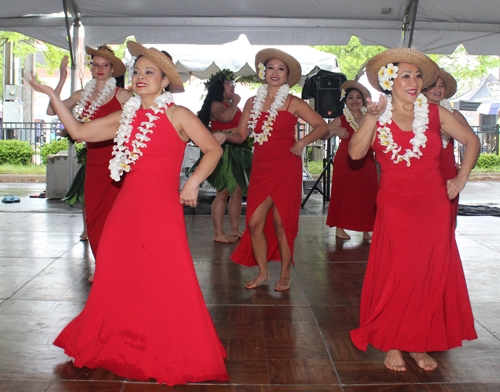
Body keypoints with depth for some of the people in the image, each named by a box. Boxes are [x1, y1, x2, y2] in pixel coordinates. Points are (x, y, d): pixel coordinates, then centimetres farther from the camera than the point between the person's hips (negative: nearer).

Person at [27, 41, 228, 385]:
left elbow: (213, 149, 1)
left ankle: (175, 356, 13)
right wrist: (53, 95, 9)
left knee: (166, 284, -4)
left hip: (162, 208, -6)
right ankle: (125, 348, 29)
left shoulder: (177, 115, -2)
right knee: (118, 279, 10)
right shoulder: (126, 117, 13)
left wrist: (193, 183, -9)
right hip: (127, 207, 6)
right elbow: (80, 132, 11)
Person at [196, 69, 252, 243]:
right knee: (223, 193, -8)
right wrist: (234, 102, -11)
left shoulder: (233, 106, 22)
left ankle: (235, 229, 16)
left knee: (238, 192, 8)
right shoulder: (216, 105, -5)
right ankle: (218, 233, -4)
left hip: (239, 153, 9)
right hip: (225, 153, -9)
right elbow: (225, 117, -26)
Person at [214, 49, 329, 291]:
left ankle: (285, 274, 16)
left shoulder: (292, 103, 0)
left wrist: (302, 143, -13)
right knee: (254, 222, 1)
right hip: (260, 169, 4)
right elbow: (241, 135, 10)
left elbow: (322, 126, 1)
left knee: (281, 224, -1)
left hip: (286, 168, -4)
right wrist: (225, 136, -10)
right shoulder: (252, 103, 11)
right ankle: (263, 272, 19)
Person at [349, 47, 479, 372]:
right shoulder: (378, 117, 2)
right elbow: (355, 153, -14)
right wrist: (372, 118, -20)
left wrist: (461, 178, 10)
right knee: (395, 275, -1)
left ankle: (419, 344, 19)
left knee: (431, 274, 5)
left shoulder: (434, 113, 5)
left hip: (434, 205, 2)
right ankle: (392, 343, 14)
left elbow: (472, 141, 16)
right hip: (395, 207, -2)